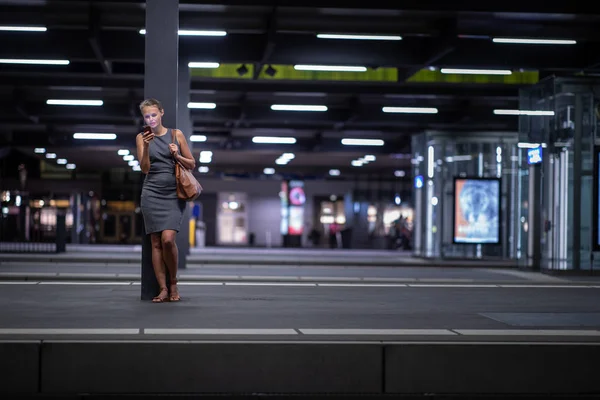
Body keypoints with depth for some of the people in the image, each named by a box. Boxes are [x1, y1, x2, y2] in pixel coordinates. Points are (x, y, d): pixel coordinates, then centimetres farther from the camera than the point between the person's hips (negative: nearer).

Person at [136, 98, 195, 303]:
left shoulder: (176, 134, 5)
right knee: (156, 243, -3)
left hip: (174, 194, -1)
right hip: (152, 193, 1)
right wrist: (146, 146, -17)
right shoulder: (142, 137, 6)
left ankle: (173, 283, 2)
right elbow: (144, 168, -3)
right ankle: (163, 289, 2)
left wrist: (177, 156, -8)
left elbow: (192, 164, 10)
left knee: (168, 239, -16)